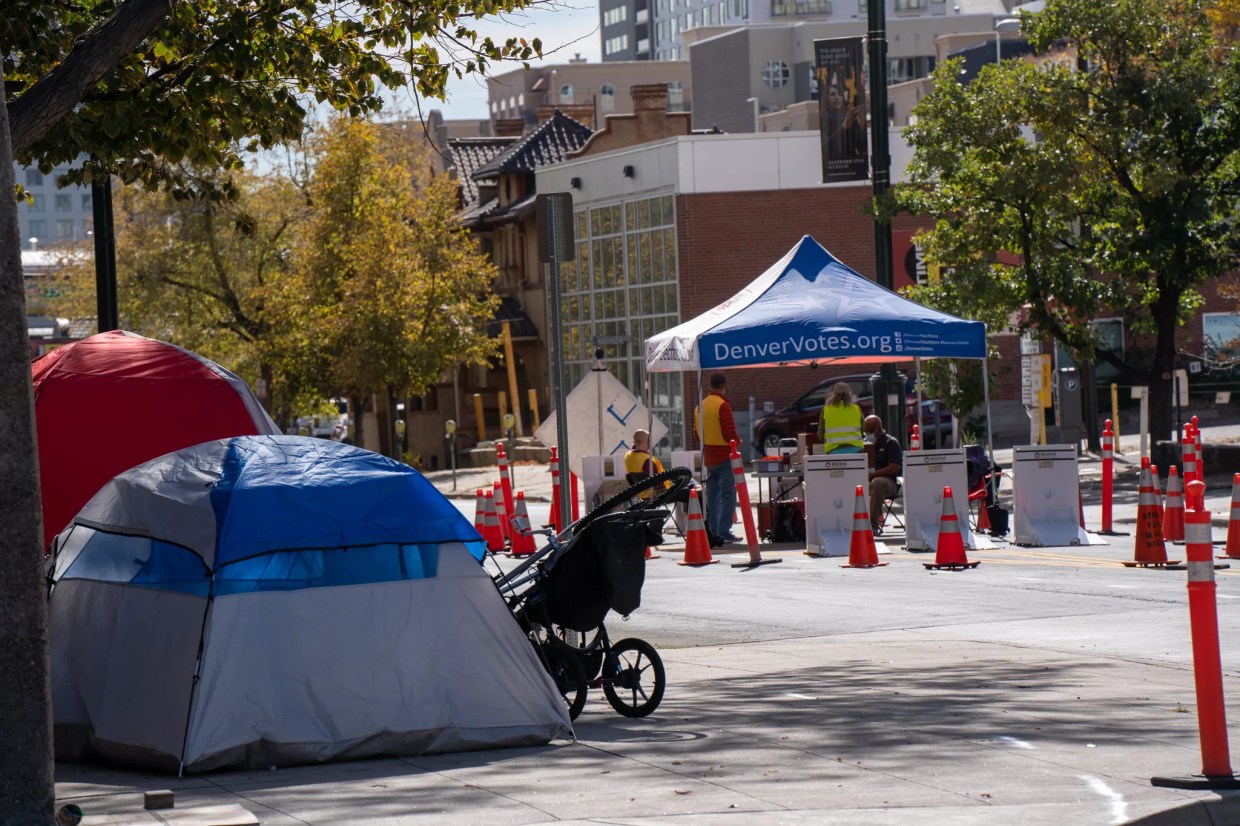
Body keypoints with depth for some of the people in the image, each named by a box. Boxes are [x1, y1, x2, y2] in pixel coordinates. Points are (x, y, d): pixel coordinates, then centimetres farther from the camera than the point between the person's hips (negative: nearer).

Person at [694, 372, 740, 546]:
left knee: (712, 496, 12)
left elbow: (697, 432, 13)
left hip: (708, 458, 8)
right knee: (728, 494, -6)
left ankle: (713, 532, 13)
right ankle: (724, 531, -13)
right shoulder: (722, 405, -15)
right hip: (724, 457, -8)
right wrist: (737, 441, 0)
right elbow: (729, 433, -19)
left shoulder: (701, 406, 9)